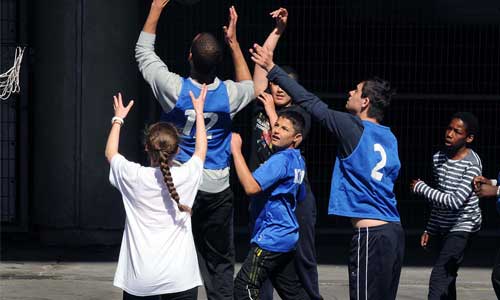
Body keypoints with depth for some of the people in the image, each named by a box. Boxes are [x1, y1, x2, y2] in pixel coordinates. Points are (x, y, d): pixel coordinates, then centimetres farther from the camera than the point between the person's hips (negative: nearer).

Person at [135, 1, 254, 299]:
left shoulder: (174, 88, -13)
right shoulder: (229, 94, -7)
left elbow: (143, 52, 4)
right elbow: (250, 87, 21)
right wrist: (234, 42, 17)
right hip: (217, 189, 2)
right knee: (220, 263, 7)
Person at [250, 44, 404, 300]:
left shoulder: (354, 128, -8)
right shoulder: (390, 138, 13)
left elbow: (310, 102, -5)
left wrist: (272, 69, 2)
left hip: (370, 233, -8)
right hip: (394, 231, 8)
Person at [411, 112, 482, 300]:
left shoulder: (472, 164, -17)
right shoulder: (439, 158, 6)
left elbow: (455, 201, -26)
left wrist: (420, 187, -17)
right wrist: (430, 229, 17)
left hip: (462, 227, -7)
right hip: (442, 227, 8)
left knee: (439, 277, -18)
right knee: (446, 278, 11)